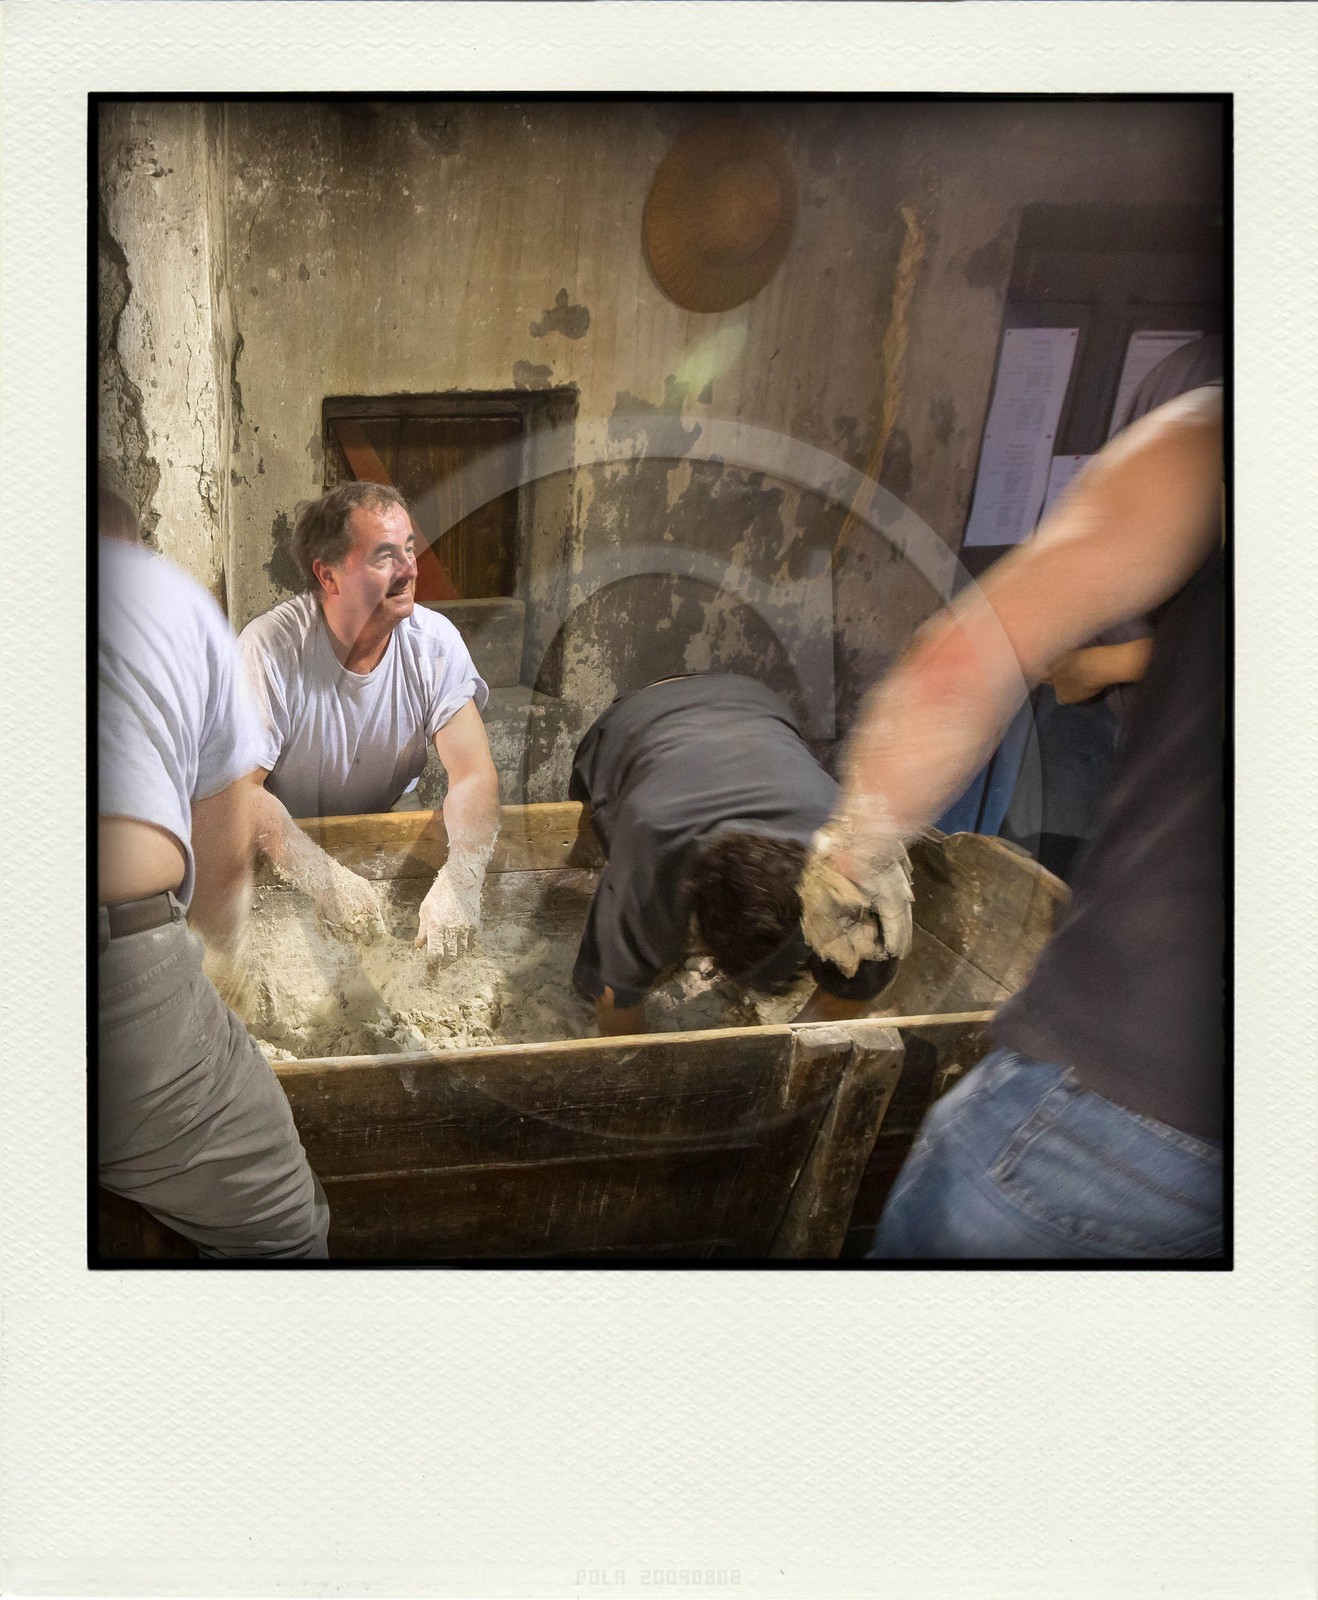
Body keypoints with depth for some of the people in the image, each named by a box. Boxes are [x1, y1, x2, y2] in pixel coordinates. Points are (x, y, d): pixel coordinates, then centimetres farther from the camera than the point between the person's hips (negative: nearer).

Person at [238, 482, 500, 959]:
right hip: (285, 850, -3)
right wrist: (322, 876, -39)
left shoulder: (435, 641, -12)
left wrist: (459, 880, -37)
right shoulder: (269, 647, -20)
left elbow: (473, 772, -18)